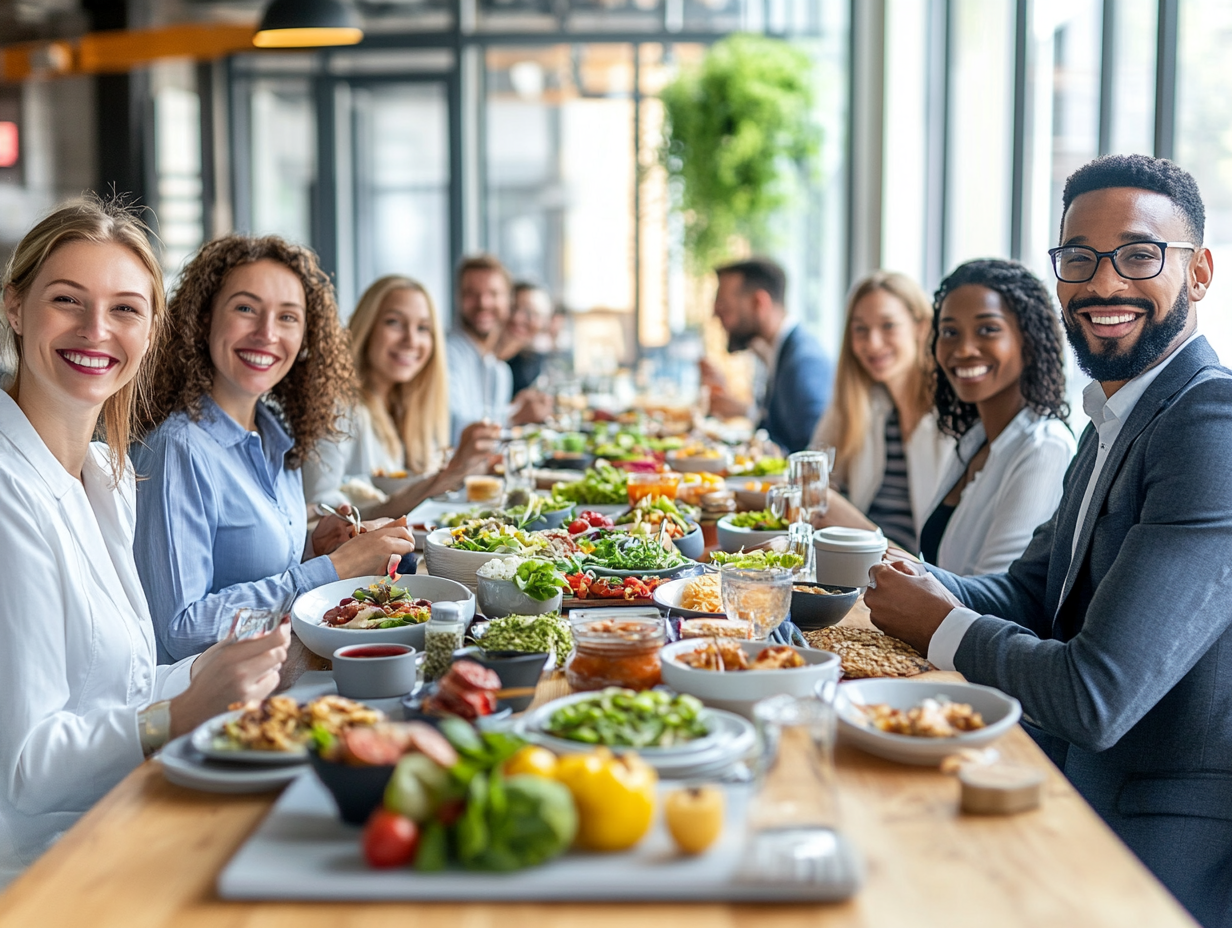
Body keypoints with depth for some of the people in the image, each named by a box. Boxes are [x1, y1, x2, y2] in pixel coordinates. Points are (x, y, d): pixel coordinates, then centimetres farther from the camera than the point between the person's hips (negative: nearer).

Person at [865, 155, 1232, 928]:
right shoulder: (1113, 422, 11)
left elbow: (1095, 696, -27)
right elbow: (1031, 595, 14)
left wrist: (942, 627, -10)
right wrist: (910, 582, -6)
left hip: (1168, 858, -8)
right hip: (1082, 797, 8)